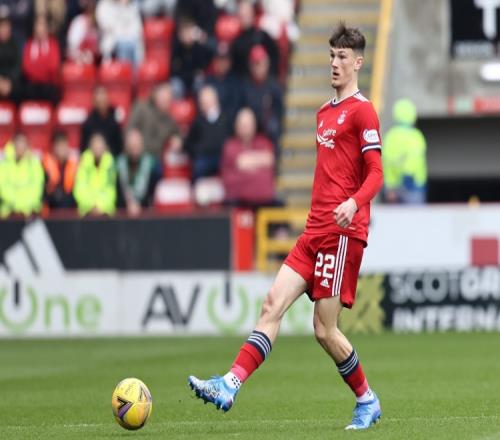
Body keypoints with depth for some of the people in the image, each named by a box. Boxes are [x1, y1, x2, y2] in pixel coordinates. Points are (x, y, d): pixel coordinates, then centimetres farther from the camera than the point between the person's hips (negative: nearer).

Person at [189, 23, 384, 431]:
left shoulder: (362, 110, -7)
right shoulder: (325, 111, 20)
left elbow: (376, 173, -13)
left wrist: (354, 202, -30)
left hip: (342, 232, -8)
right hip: (315, 230, 8)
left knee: (325, 330, -6)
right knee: (272, 305, -4)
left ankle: (367, 401, 11)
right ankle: (230, 386, -11)